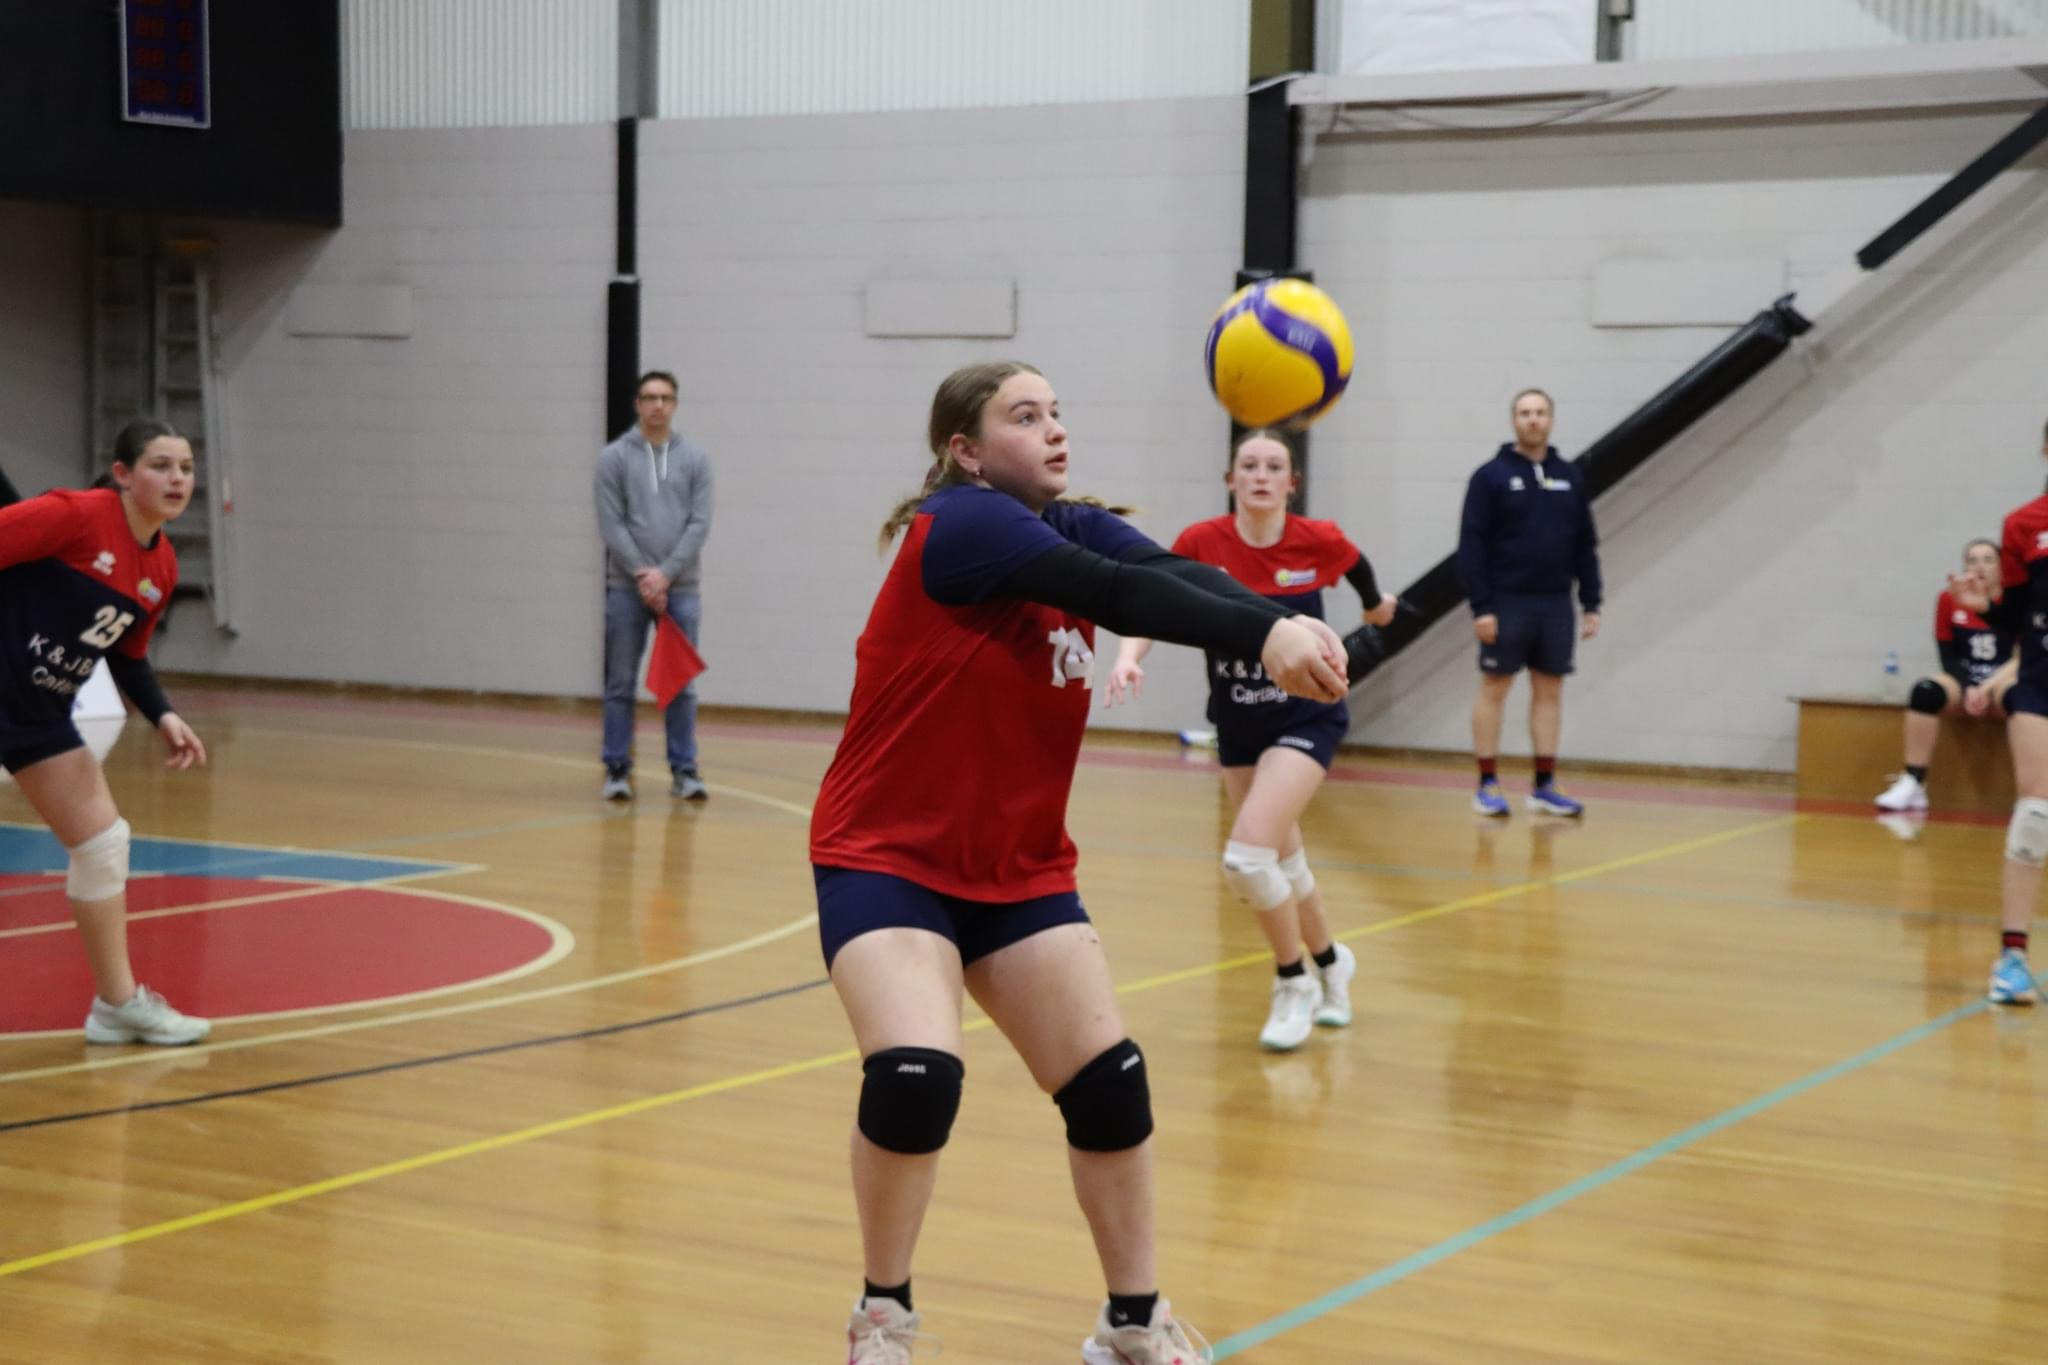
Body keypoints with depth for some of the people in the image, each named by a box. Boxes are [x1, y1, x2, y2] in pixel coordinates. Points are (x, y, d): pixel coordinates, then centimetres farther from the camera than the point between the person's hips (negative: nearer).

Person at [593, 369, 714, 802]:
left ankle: (684, 770, 7)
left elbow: (699, 523, -1)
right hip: (626, 588, -1)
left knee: (681, 684, 3)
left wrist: (665, 574, -11)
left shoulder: (695, 458, 5)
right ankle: (617, 770, 9)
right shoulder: (614, 457, 1)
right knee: (621, 683, 3)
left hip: (680, 588, 1)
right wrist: (642, 574, -13)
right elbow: (611, 524, -4)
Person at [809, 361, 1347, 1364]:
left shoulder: (1076, 529, 2)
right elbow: (1117, 595, -34)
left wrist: (1286, 625, -39)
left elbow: (1172, 575, -19)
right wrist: (1263, 637, -46)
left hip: (1019, 869, 7)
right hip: (886, 860, -7)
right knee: (915, 1076, -24)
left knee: (1110, 1084, 1)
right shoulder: (957, 526, -19)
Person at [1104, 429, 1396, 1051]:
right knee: (1283, 860, 17)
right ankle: (1331, 963, 44)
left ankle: (1294, 983, 3)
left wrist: (1378, 604, 29)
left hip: (1307, 718, -3)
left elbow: (1357, 567, 9)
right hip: (1237, 723, 3)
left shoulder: (1320, 541, -14)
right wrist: (1128, 657, -43)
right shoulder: (1201, 543, -13)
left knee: (1247, 856, -19)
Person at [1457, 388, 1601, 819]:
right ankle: (1488, 786, 7)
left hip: (1555, 604, 4)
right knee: (1494, 688, 2)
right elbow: (1472, 545, -7)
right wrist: (1481, 607, -13)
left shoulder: (1568, 477, 8)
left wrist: (1592, 604, 6)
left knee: (1549, 690, 7)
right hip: (1507, 602, -4)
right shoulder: (1492, 475, -3)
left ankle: (1544, 787, 12)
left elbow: (1586, 547, 11)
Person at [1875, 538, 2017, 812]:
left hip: (2003, 685, -2)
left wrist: (1989, 687, -25)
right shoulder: (1949, 600, 2)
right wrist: (1968, 690, -17)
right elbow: (1948, 658, 2)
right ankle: (1913, 784, -32)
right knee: (1925, 692, -32)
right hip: (1962, 683, 2)